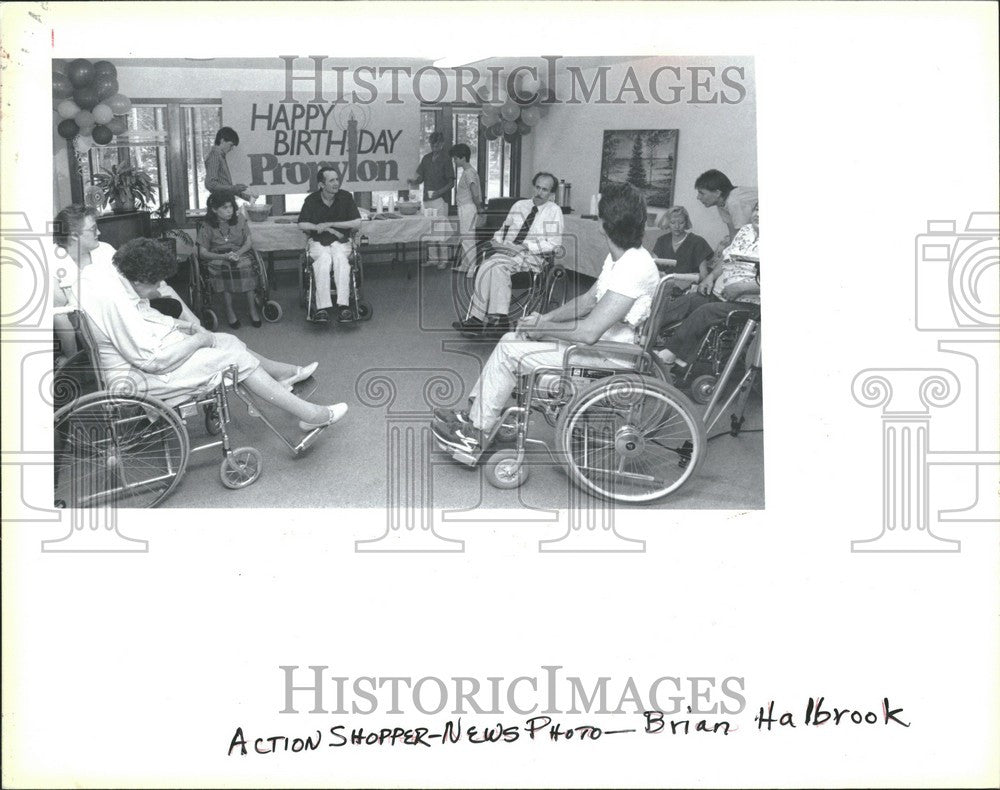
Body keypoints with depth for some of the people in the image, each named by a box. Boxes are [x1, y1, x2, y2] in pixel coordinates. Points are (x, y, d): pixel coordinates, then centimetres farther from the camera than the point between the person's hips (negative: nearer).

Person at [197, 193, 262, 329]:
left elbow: (249, 243, 8)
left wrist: (238, 253, -14)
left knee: (247, 266, -33)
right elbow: (203, 253, -4)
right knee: (224, 269, -37)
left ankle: (252, 308, -27)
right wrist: (224, 256, -20)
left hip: (240, 255, 2)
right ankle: (229, 311, -29)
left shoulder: (239, 221, 6)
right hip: (217, 258, -2)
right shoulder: (207, 226, -2)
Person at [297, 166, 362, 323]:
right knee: (323, 259, -35)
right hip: (318, 241, 0)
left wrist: (330, 224, -9)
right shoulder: (311, 200, 2)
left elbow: (357, 223, -3)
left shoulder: (346, 197, 2)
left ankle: (343, 306, -43)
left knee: (341, 258, -35)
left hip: (341, 241, 0)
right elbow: (302, 225, 2)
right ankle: (322, 308, -43)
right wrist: (322, 228, -9)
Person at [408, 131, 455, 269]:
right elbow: (421, 176, 16)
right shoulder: (426, 158, 13)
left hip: (440, 199, -6)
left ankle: (443, 260, -2)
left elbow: (451, 182, -6)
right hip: (427, 199, 6)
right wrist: (414, 181, -6)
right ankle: (432, 258, 14)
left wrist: (440, 191, -21)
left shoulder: (445, 160, -4)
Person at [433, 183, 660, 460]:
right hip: (603, 340, 10)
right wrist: (546, 318, 4)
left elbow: (589, 332, -30)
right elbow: (588, 299, 18)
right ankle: (475, 415, 16)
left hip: (610, 358, -10)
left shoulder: (634, 267, -26)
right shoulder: (618, 257, 7)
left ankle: (475, 437, 4)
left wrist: (543, 327, -14)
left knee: (509, 351, -10)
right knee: (510, 339, 9)